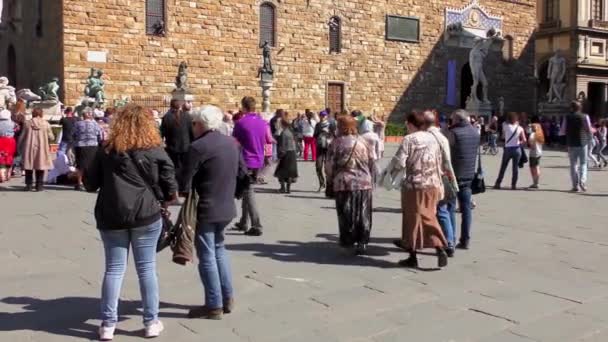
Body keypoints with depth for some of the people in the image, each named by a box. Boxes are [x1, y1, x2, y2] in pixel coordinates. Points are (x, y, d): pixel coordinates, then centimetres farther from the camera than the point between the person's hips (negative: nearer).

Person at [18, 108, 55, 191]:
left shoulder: (27, 123, -2)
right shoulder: (46, 124, -3)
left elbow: (22, 137, 1)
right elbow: (51, 137, 1)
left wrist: (20, 148, 13)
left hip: (29, 148, 1)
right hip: (41, 149, -1)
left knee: (29, 166, 10)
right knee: (40, 166, 7)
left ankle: (28, 185, 11)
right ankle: (39, 185, 5)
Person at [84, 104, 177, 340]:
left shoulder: (106, 150, 2)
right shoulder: (155, 151, -3)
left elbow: (90, 184, 9)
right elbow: (170, 186, -4)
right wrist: (165, 200, 15)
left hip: (111, 217, 2)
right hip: (146, 215, -2)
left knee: (114, 269, 9)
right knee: (146, 268, 7)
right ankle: (151, 322, 13)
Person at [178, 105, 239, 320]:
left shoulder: (197, 147, -17)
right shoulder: (232, 143, 6)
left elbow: (186, 183, -17)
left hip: (206, 209, -8)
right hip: (226, 206, 8)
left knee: (207, 256, 3)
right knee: (219, 249, 22)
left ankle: (214, 306, 10)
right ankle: (227, 298, 26)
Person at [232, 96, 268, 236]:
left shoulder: (240, 123, -13)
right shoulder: (263, 123, 3)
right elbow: (267, 141, 13)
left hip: (246, 161, -6)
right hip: (258, 162, 6)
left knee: (248, 193, -2)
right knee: (248, 190, 18)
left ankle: (256, 226, -8)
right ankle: (243, 223, 26)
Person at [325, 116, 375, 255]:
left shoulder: (336, 143, -3)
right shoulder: (362, 142, 6)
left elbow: (330, 165, -3)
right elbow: (371, 162, 8)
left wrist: (331, 180, 12)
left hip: (344, 183, -2)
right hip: (364, 182, 2)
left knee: (346, 214, 9)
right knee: (363, 215, 7)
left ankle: (348, 241, 16)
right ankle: (362, 242, 5)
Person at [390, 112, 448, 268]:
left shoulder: (409, 139, -10)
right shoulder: (432, 138, 7)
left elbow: (399, 162, -17)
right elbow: (439, 162, 11)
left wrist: (390, 170, 3)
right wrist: (439, 184, 18)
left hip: (414, 185, -5)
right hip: (433, 185, 5)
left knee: (413, 219, 4)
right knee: (429, 217, 17)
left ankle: (413, 257, 11)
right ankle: (440, 249, 10)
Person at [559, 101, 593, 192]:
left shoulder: (567, 118, -2)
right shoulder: (585, 117, -3)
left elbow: (562, 132, 0)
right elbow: (589, 130, -6)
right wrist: (589, 138, 13)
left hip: (571, 144, 0)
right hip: (583, 143, 0)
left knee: (573, 164, 7)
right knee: (583, 163, 10)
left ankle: (575, 185, 5)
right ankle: (582, 181, -10)